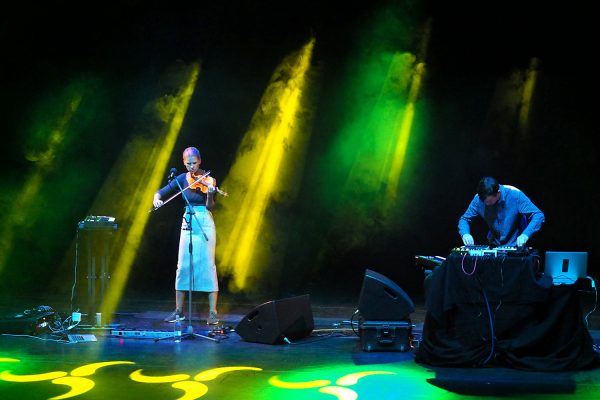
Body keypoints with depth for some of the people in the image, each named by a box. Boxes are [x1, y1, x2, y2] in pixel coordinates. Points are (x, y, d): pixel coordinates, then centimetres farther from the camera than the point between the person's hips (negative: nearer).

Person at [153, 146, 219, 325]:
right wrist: (157, 198, -17)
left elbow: (210, 206, -13)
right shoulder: (182, 178, 6)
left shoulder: (208, 180, -5)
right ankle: (179, 311, 14)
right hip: (188, 223, 3)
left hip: (205, 224, -3)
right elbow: (162, 191, 5)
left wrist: (210, 194, -33)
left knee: (207, 265, -5)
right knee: (183, 265, 4)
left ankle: (213, 312, -1)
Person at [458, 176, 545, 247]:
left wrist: (525, 235, -35)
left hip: (516, 247, -3)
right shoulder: (479, 199, -12)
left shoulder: (515, 195, -20)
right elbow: (464, 219, 0)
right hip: (494, 247, 3)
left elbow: (538, 215, -20)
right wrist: (465, 234, -21)